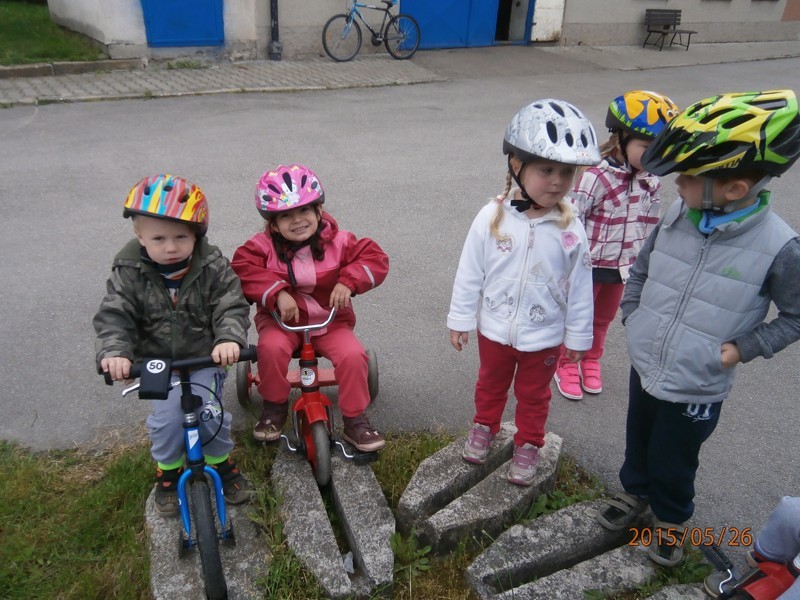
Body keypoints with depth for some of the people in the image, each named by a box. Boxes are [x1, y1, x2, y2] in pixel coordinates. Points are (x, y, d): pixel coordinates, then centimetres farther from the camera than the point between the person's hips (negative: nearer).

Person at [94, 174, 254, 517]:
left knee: (208, 411, -14)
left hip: (206, 358, 0)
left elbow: (231, 307, -17)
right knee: (167, 418, -15)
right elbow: (114, 317, -14)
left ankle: (222, 464, 17)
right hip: (158, 362, 1)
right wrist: (114, 352, -34)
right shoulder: (128, 273, -8)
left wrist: (229, 339, -37)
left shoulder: (213, 267, -11)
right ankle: (168, 474, 17)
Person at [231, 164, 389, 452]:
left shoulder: (337, 241, -8)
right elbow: (242, 268, -21)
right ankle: (274, 406, -3)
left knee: (353, 355, -24)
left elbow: (375, 257, -10)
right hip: (282, 319, 0)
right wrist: (276, 292, -33)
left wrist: (349, 281, -26)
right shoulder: (264, 245, -9)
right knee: (271, 347, -31)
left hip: (330, 320, 0)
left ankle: (355, 420, -2)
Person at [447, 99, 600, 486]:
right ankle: (484, 428, 51)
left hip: (543, 337, 0)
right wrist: (460, 319, -3)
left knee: (533, 396, 21)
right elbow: (470, 273, -9)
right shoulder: (492, 218, -18)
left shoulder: (570, 230, -17)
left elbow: (579, 288, -7)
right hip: (494, 329, 1)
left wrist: (578, 336, 0)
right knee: (490, 385, 26)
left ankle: (528, 445, 44)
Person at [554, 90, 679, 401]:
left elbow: (651, 224, 9)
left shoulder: (650, 181, -2)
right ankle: (567, 365, 33)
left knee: (603, 319, 23)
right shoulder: (596, 177, -24)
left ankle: (591, 360, 45)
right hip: (590, 265, -6)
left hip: (623, 267, 6)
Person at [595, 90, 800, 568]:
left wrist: (743, 348, -14)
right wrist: (633, 316, 0)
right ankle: (635, 492, 54)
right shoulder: (677, 216, -10)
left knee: (672, 463, 17)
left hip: (696, 388, -4)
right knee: (638, 443, 26)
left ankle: (672, 518, 46)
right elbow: (641, 270, 7)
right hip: (644, 367, 4)